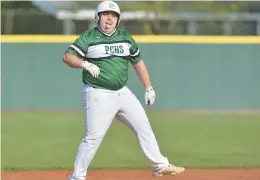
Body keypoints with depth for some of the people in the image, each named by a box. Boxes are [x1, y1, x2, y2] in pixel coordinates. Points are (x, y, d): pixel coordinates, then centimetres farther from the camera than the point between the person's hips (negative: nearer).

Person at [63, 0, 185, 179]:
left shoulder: (125, 37, 10)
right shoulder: (88, 37, -5)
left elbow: (138, 62, 17)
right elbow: (67, 57, -12)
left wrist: (148, 88, 13)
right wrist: (85, 64, -29)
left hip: (123, 93, 6)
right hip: (99, 95, -6)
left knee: (143, 125, 7)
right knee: (93, 137, -11)